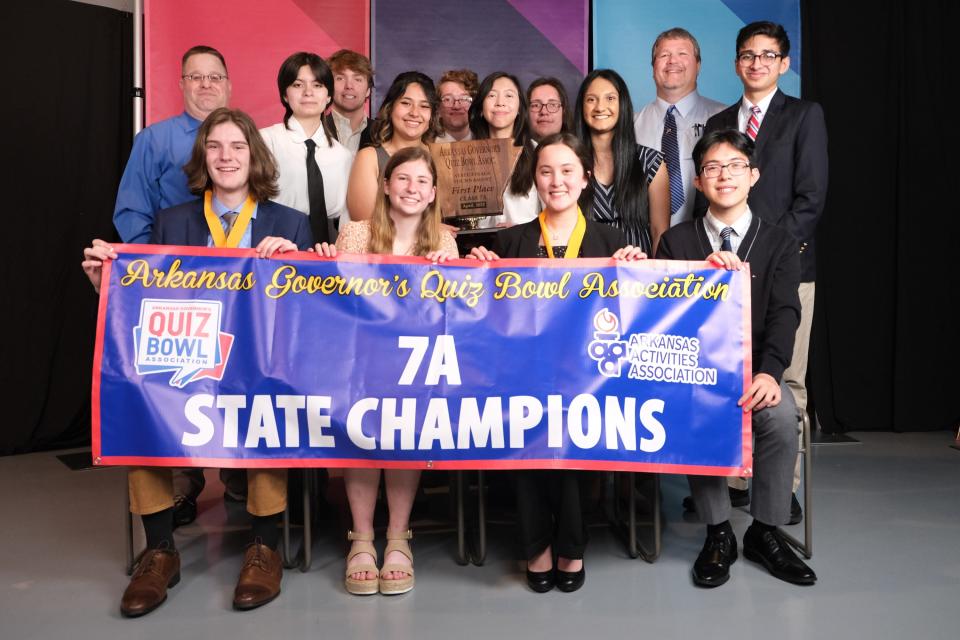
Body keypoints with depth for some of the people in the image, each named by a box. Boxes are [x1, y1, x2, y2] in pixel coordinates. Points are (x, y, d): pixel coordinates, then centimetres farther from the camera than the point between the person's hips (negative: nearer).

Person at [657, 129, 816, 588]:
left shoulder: (779, 243, 8)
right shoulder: (676, 241, 9)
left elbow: (785, 313, -5)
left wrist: (769, 371, -23)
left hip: (754, 366, 1)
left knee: (781, 415, -30)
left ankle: (765, 532, -8)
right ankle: (718, 534, -10)